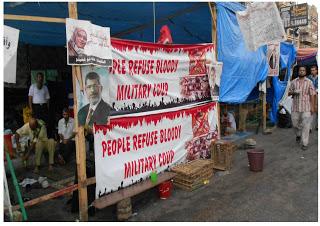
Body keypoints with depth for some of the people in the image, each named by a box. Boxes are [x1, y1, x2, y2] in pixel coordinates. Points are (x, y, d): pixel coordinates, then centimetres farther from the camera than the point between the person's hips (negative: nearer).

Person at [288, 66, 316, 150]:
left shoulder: (309, 82, 1)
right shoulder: (293, 82, 7)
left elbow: (312, 95, 0)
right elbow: (289, 93, 10)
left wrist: (312, 107, -5)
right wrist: (294, 92, -13)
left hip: (306, 107, -2)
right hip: (295, 107, 2)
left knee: (306, 126, -5)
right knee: (295, 124, 10)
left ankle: (305, 143, 1)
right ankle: (298, 135, 40)